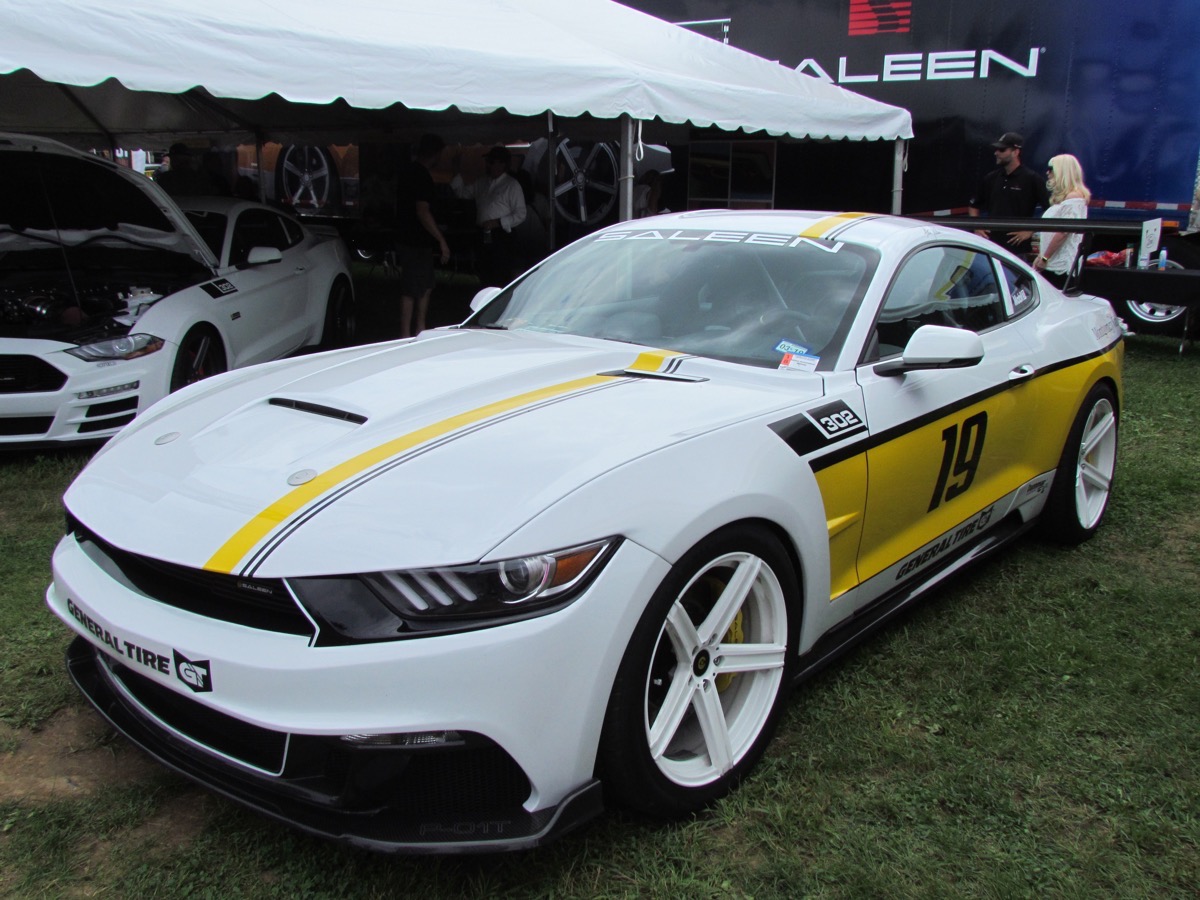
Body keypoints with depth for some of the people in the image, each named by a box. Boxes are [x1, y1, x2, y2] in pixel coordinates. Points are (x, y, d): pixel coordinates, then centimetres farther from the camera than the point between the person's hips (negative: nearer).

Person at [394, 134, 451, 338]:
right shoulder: (421, 176, -18)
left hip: (411, 239, 10)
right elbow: (423, 212, -24)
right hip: (415, 242, -10)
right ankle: (406, 335, -1)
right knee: (411, 290, -5)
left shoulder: (408, 172, 13)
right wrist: (441, 240, -23)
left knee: (425, 287, 17)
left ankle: (420, 329, 25)